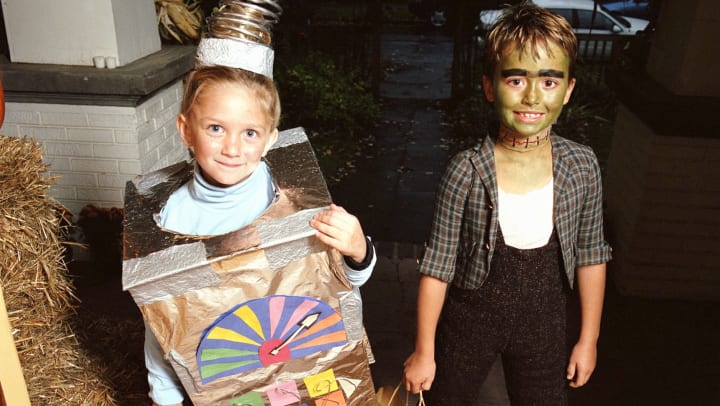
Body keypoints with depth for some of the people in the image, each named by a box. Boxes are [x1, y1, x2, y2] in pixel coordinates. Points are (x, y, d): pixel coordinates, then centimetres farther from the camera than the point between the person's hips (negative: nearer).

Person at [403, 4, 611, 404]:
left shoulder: (583, 167, -13)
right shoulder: (465, 172, -21)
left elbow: (590, 257, 0)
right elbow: (437, 268, -13)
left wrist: (589, 339, 7)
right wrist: (424, 351, -6)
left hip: (544, 326, 2)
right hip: (470, 320, -2)